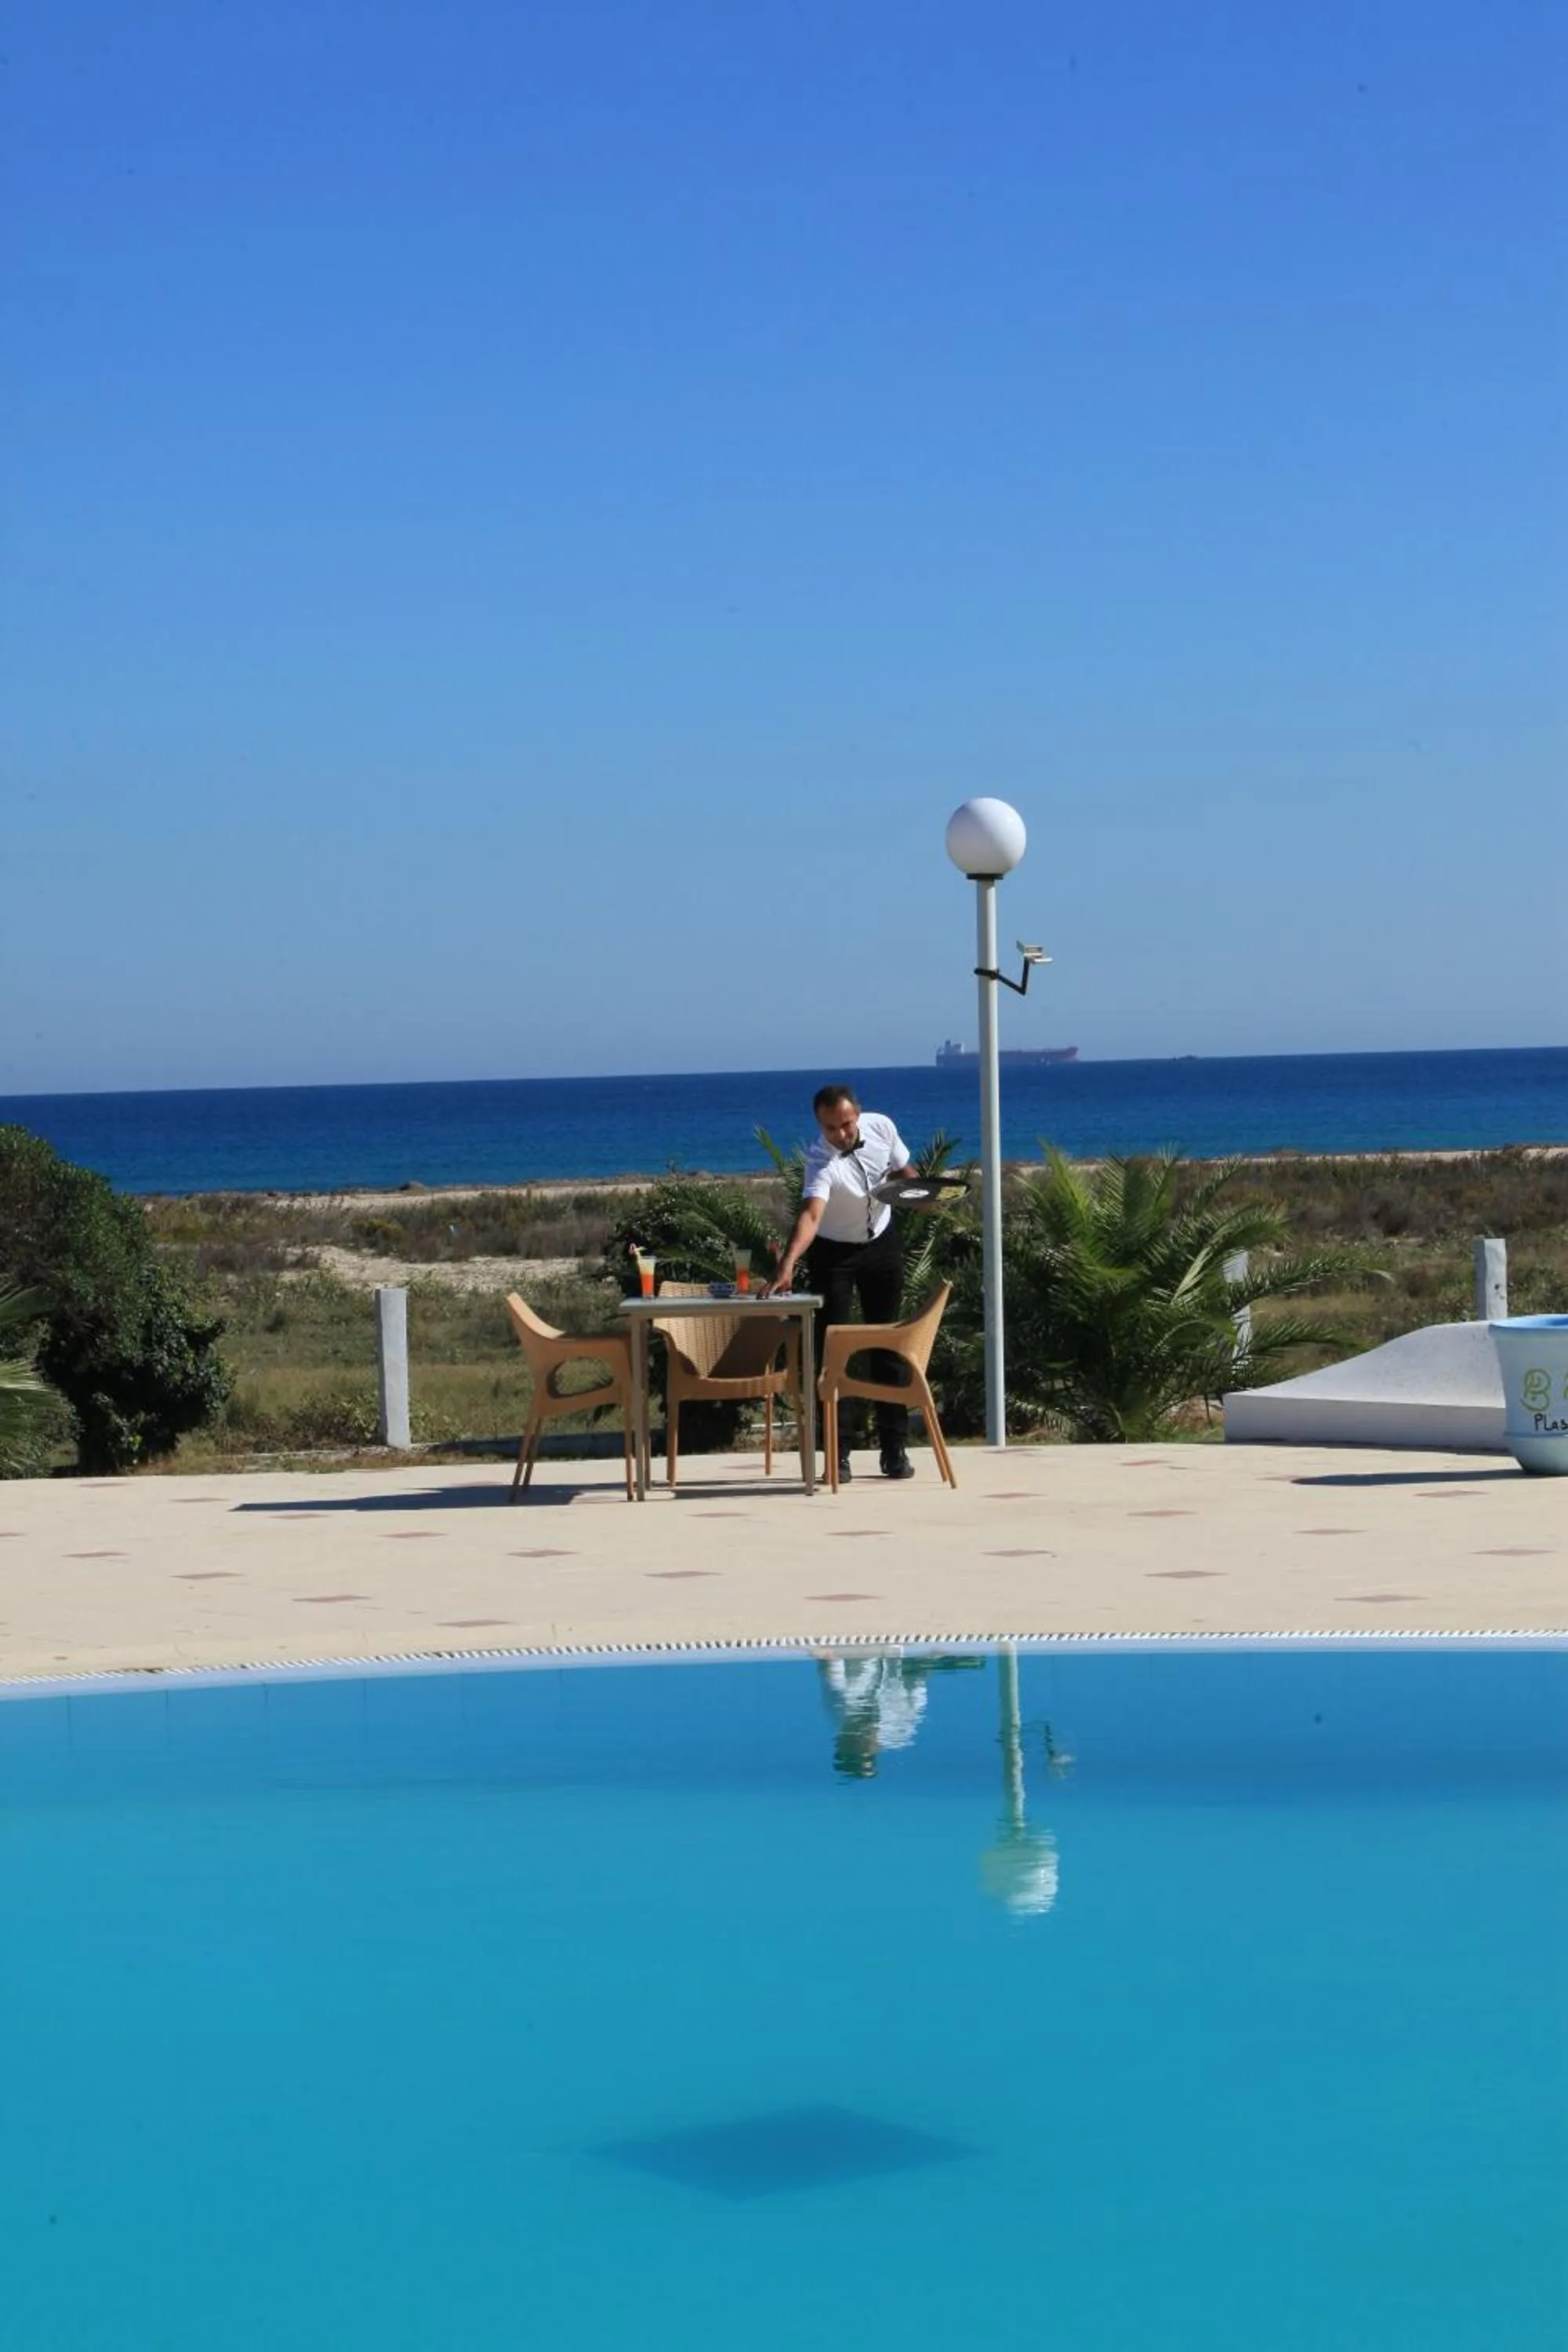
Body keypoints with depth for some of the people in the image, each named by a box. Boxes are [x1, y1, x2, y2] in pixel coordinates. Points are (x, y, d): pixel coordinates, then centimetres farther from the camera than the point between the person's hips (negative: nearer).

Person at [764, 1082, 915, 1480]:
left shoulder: (882, 1128, -17)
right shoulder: (822, 1162, -33)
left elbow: (902, 1169, 4)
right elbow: (811, 1214, -49)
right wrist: (788, 1262, -66)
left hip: (882, 1243, 4)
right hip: (833, 1252, -4)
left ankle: (895, 1448, 14)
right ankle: (838, 1452, -3)